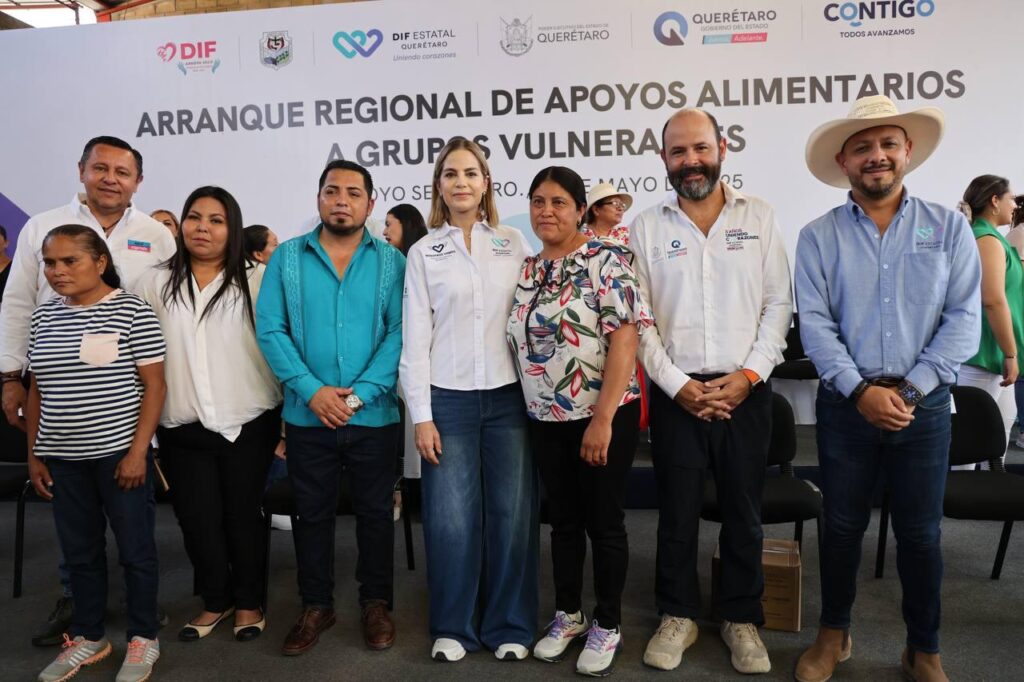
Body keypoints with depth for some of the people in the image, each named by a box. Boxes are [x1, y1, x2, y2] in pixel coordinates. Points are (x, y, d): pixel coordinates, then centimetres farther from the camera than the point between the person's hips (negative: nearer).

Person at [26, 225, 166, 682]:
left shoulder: (132, 311, -8)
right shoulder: (43, 317, 8)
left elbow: (154, 385, -9)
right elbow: (37, 391, 13)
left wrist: (137, 451, -14)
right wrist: (34, 454, 9)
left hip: (119, 453, -5)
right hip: (62, 458, 5)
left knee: (135, 548, 6)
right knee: (79, 551, 16)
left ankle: (144, 639, 21)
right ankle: (88, 637, 32)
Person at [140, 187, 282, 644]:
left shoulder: (256, 280, -3)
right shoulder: (159, 284, 7)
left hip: (248, 423, -3)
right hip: (182, 428, 3)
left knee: (244, 514, 10)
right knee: (197, 518, 10)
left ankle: (249, 602, 29)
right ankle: (215, 601, 32)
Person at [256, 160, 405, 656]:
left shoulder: (392, 262, 0)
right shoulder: (287, 257, 3)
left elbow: (399, 333, -8)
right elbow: (269, 330, -4)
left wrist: (359, 394, -17)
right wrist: (311, 390, -15)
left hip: (374, 415, -1)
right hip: (306, 415, 1)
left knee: (375, 512, 12)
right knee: (311, 513, 13)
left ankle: (376, 604, 30)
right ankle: (316, 606, 31)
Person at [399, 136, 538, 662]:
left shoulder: (514, 244, 7)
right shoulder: (424, 253, 4)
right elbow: (415, 338, 1)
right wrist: (420, 415, -4)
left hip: (509, 396, 1)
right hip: (448, 399, -1)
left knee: (512, 514, 5)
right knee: (451, 519, 3)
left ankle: (509, 626, 22)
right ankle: (452, 627, 22)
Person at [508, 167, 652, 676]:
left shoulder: (605, 259, -10)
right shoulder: (526, 270, 8)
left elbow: (625, 338, -17)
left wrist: (602, 419, -21)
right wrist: (531, 410, 7)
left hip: (604, 416, -5)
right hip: (546, 420, 5)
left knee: (604, 522, 8)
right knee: (563, 520, 16)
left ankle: (607, 625, 26)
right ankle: (567, 615, 33)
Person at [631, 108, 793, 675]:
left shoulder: (759, 217, 5)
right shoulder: (646, 228, 3)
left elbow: (778, 305, 2)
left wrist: (748, 375, -9)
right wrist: (678, 385, -9)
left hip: (746, 390, 1)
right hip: (676, 392, 0)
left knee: (743, 511, 10)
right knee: (677, 511, 9)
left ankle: (741, 619, 28)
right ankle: (678, 617, 26)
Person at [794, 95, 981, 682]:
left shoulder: (949, 228, 2)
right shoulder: (819, 236, 1)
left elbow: (964, 319, -4)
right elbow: (814, 323, -7)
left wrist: (910, 390, -13)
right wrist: (860, 390, -16)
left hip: (924, 404, 0)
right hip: (846, 404, 0)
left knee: (921, 533, 10)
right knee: (843, 525, 11)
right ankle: (835, 633, 30)